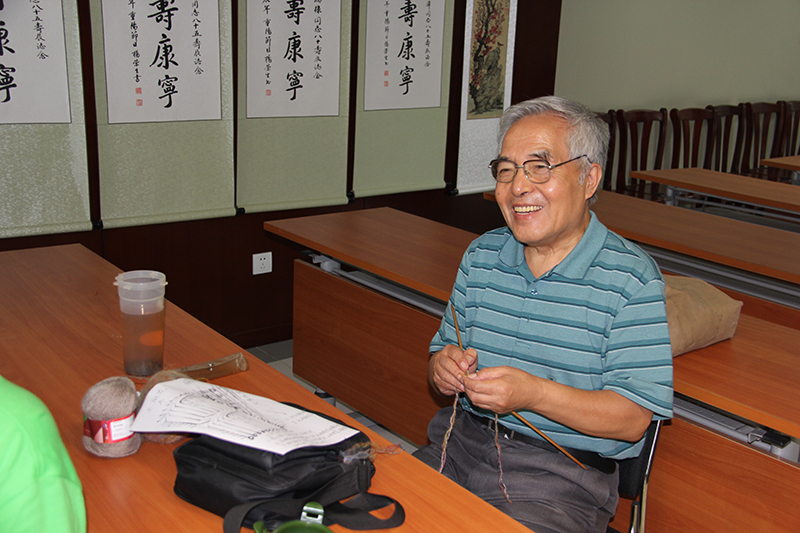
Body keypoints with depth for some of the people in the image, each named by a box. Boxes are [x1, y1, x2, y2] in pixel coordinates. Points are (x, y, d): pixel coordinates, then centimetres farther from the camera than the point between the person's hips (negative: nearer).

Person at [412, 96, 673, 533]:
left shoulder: (631, 279, -9)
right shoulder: (481, 255, 9)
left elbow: (632, 420, -12)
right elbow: (442, 355, 15)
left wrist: (533, 393, -25)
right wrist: (443, 369, -9)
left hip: (564, 474, -4)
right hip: (463, 443, 5)